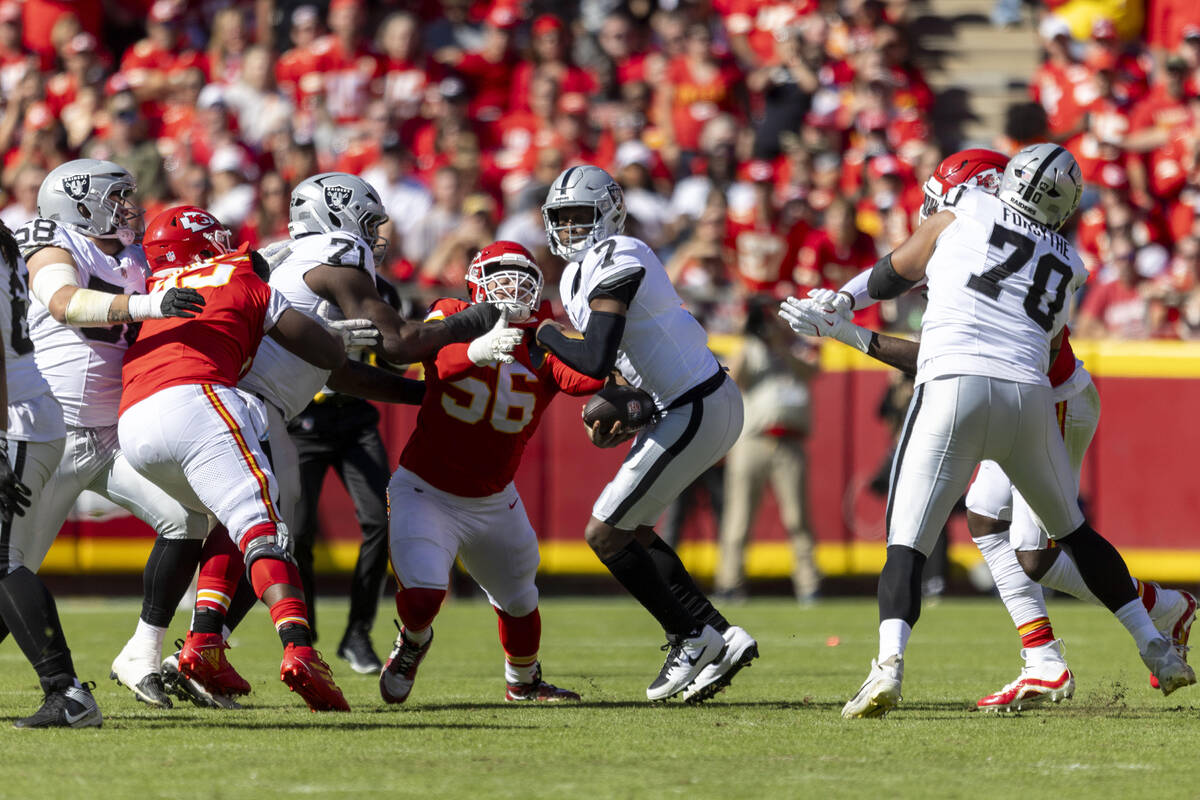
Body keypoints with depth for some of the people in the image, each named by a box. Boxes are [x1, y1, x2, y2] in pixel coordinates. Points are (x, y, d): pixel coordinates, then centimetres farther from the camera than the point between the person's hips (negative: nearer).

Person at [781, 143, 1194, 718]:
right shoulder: (1066, 267, 22)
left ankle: (889, 664, -25)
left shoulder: (961, 218, 13)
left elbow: (882, 282, 23)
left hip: (955, 392, -3)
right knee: (1074, 533, 24)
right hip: (1030, 397, 3)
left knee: (906, 545, -2)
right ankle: (1157, 650, 24)